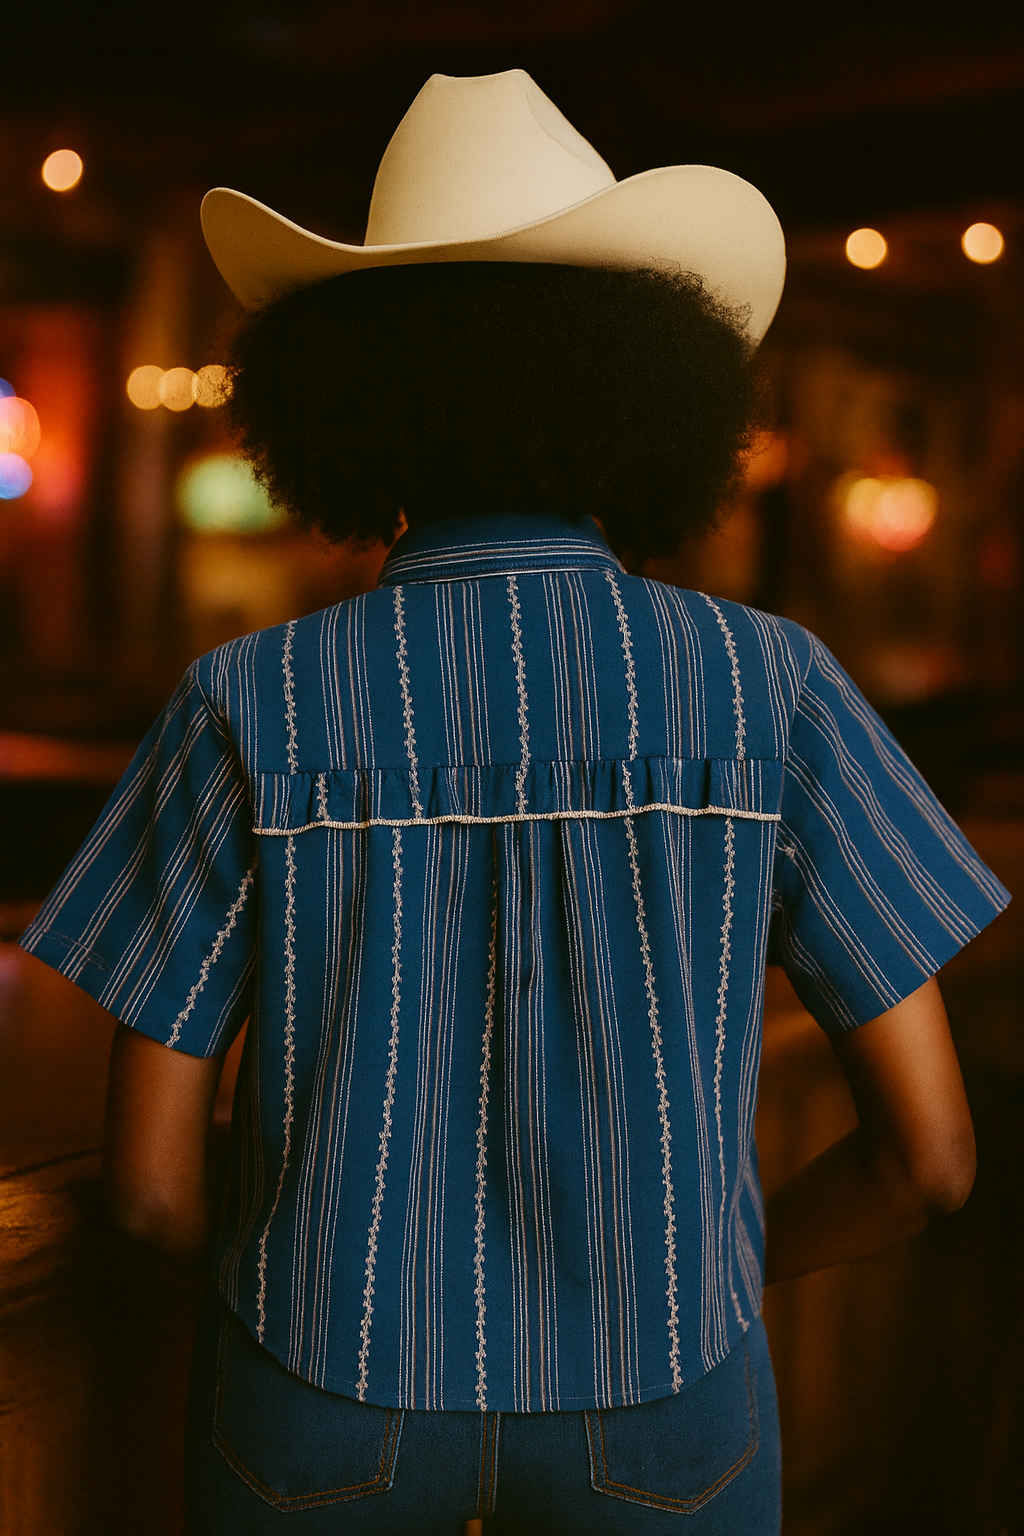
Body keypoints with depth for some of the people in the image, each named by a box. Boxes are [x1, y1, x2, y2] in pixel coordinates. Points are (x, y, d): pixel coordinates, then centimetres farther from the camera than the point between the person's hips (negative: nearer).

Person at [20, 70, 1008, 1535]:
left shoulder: (254, 703, -14)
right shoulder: (767, 685, -14)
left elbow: (147, 1171, -11)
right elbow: (929, 1149, -12)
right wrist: (690, 1281, 8)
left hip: (335, 1401, 0)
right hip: (649, 1409, 0)